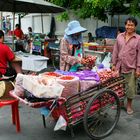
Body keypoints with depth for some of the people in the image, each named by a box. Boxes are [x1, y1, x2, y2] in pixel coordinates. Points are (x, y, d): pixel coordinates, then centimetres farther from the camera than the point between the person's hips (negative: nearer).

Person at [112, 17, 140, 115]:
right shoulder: (120, 36, 5)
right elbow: (115, 51, 8)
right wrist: (114, 64, 6)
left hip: (131, 68, -3)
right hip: (119, 66, 3)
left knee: (131, 87, 6)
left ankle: (129, 105, 25)